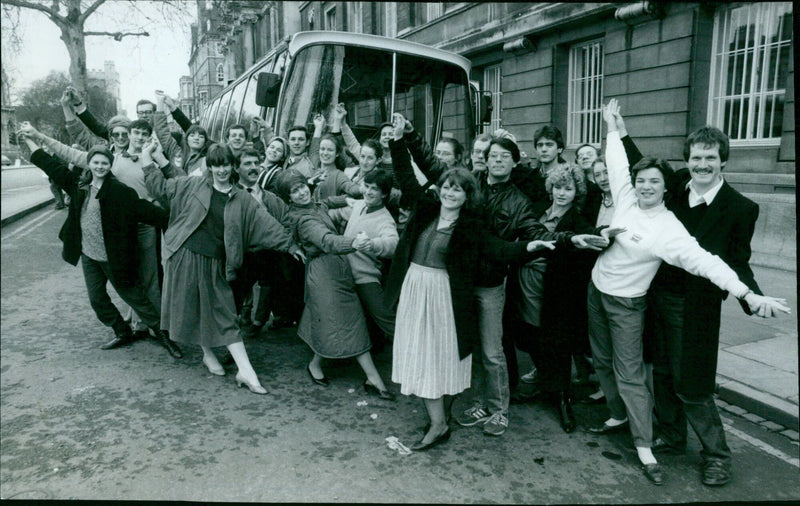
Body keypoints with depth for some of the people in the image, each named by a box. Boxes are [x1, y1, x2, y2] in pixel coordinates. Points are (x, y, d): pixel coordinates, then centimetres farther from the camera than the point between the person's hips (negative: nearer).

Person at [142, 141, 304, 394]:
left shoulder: (242, 200, 4)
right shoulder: (193, 186, 3)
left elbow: (266, 223, -1)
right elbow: (160, 186, 9)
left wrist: (288, 244, -7)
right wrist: (147, 156, 5)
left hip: (214, 264, 1)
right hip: (186, 257, 0)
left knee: (224, 314, 1)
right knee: (192, 308, 8)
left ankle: (245, 371, -1)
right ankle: (208, 354, 31)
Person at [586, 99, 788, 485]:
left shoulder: (669, 229, -19)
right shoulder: (626, 200, -3)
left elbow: (705, 261, -26)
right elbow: (618, 164, 9)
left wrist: (749, 295, -35)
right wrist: (612, 125, 17)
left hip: (625, 303, -6)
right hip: (597, 290, 6)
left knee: (629, 374, -4)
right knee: (602, 360, 18)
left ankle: (644, 447, 8)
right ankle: (619, 416, 38)